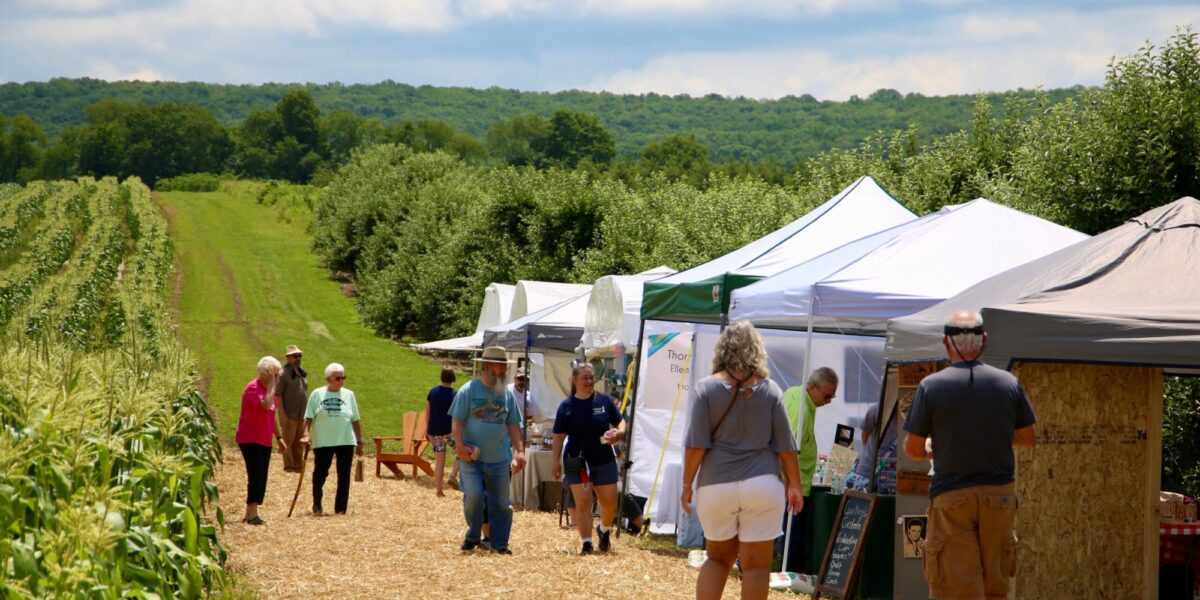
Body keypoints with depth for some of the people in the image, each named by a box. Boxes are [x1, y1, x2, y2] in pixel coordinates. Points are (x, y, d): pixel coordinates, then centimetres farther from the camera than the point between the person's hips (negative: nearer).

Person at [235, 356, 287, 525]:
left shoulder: (269, 389, 14)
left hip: (265, 441, 9)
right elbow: (266, 405, -32)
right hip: (250, 440, -9)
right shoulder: (253, 388, -14)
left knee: (261, 479, 8)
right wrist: (272, 384, -23)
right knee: (256, 476, -14)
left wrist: (279, 438, 21)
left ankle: (250, 514, 13)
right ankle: (252, 515, -13)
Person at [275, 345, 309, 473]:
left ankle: (298, 465, 18)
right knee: (289, 440, -2)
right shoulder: (284, 374, -9)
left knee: (300, 441, 11)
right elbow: (278, 394, -12)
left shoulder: (302, 373, 13)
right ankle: (289, 466, 3)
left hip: (302, 414, 7)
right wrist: (282, 414, -17)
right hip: (289, 414, -7)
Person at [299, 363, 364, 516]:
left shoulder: (348, 395, 7)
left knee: (344, 476, 2)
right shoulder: (317, 394, 2)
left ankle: (340, 509, 9)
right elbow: (308, 417, 3)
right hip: (323, 442, -1)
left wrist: (359, 442, 8)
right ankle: (317, 505, 24)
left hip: (346, 441, 1)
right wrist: (306, 434, -11)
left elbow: (356, 420, 9)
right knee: (320, 473, 3)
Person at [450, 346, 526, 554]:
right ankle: (473, 536, 8)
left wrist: (519, 450, 7)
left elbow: (513, 425, 14)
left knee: (501, 503, 5)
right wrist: (459, 445, -18)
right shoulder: (468, 390, -3)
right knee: (474, 496, -15)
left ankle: (499, 543, 15)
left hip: (499, 459, 4)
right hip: (472, 457, -4)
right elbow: (457, 421, -5)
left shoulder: (507, 394, 10)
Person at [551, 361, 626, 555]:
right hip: (577, 461, -2)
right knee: (583, 502, -6)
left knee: (610, 503, 5)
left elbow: (620, 422, 10)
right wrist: (556, 462, -6)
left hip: (604, 461, 2)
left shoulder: (604, 400, 2)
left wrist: (619, 432, -13)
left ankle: (604, 530, 33)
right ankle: (586, 542, 1)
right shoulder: (567, 406, -2)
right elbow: (559, 436, 0)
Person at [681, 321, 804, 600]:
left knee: (718, 558, 16)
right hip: (762, 484, -1)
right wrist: (795, 485, 14)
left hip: (716, 486, 1)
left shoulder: (706, 388, -1)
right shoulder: (769, 389, 2)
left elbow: (696, 444, -6)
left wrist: (687, 484, 3)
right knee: (756, 564, 3)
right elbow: (785, 445, 5)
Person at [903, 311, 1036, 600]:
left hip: (950, 495, -3)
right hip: (999, 493, 3)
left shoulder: (931, 386, -9)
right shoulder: (1009, 383, -1)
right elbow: (1027, 438, 9)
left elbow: (913, 449, -4)